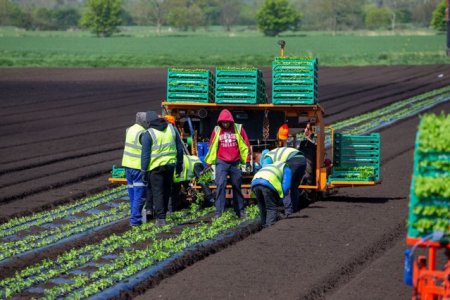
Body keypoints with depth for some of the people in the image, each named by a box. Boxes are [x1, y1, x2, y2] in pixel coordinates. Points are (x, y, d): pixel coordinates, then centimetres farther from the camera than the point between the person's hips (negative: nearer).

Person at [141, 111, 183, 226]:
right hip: (170, 165, 5)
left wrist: (144, 171, -5)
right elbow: (179, 148, 10)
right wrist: (179, 163, 19)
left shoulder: (148, 134, -10)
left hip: (156, 166, -5)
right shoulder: (171, 128, 6)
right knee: (166, 191, 18)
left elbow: (145, 155, -11)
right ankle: (160, 214, 27)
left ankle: (161, 218, -6)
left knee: (157, 192, 0)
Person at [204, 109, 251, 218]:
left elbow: (245, 146, 2)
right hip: (221, 163, -1)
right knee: (220, 185, -12)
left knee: (237, 187, 10)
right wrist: (209, 163, 5)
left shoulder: (238, 129, -1)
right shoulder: (217, 130, 1)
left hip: (235, 163, 1)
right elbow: (212, 147, 6)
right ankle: (219, 211, -12)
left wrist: (247, 161, 0)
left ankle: (240, 210, 20)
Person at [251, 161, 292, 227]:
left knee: (263, 209, 19)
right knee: (272, 208, 0)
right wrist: (280, 200, 16)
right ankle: (270, 226, -12)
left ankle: (265, 225, 19)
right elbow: (285, 186, 8)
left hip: (254, 182, 6)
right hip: (268, 183, -6)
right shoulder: (287, 169, 26)